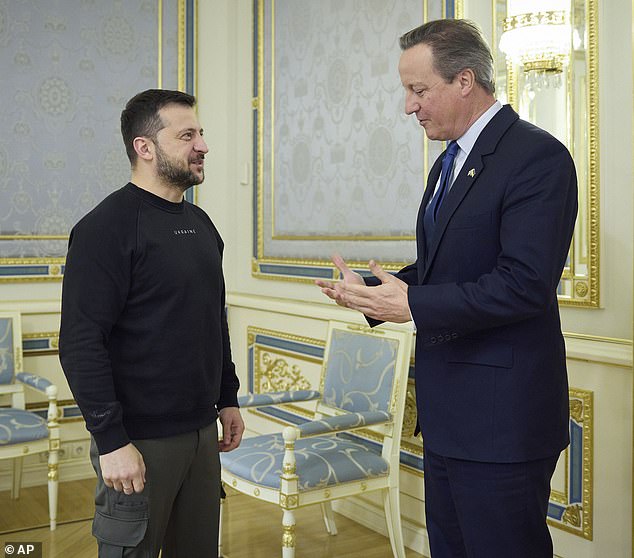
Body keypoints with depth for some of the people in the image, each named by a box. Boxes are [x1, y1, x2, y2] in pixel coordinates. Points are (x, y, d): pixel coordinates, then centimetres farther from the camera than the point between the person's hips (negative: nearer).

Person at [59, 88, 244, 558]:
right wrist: (111, 440, -20)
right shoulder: (107, 228, -13)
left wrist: (228, 397, 17)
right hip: (140, 440, -7)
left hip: (202, 431, 7)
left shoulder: (201, 224, 11)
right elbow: (81, 345, -18)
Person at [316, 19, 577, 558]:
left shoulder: (538, 156, -15)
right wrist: (372, 290, 2)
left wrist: (412, 304, -19)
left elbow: (526, 285, -23)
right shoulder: (449, 163, 15)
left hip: (502, 415, -9)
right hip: (448, 411, 9)